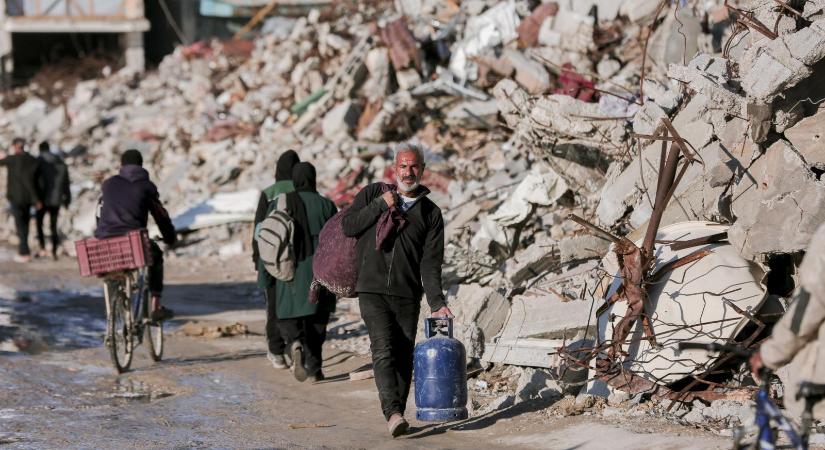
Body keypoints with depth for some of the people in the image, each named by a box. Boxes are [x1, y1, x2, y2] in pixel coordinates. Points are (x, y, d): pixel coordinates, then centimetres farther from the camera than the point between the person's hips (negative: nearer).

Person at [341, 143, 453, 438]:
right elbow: (347, 226, 1)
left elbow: (431, 263, 3)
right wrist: (380, 205, -7)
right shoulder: (373, 194, 10)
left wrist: (437, 302, -9)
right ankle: (393, 413, -27)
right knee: (384, 351, -17)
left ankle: (397, 416, 8)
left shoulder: (431, 213, 9)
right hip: (372, 292, -2)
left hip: (407, 296, 2)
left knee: (404, 357, 0)